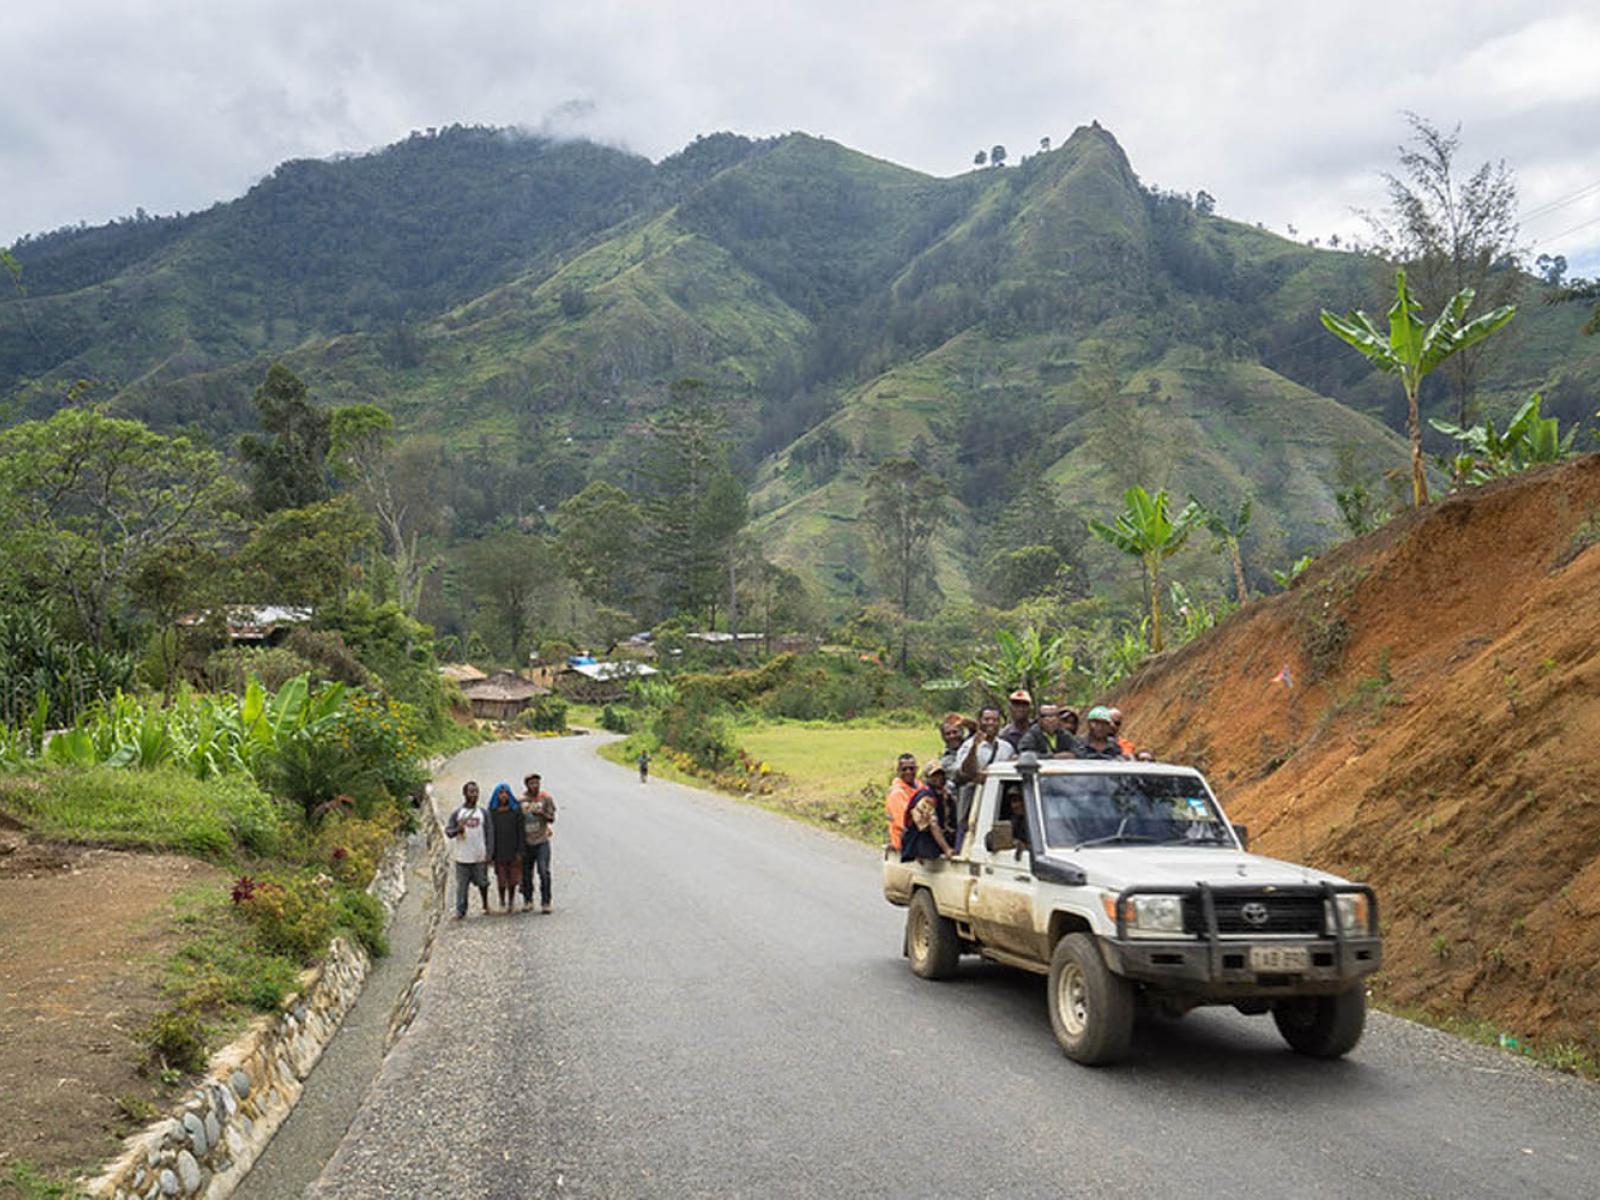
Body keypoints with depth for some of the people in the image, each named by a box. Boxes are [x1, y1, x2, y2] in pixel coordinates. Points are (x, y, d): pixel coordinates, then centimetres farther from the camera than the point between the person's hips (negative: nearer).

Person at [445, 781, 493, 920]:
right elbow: (447, 830, -1)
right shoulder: (457, 813, 2)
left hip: (480, 856, 1)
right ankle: (460, 911, 6)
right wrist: (458, 829, -23)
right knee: (462, 885, 0)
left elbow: (489, 833, 5)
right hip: (462, 856, -1)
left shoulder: (482, 812, 5)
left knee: (482, 882, 10)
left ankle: (486, 904, 31)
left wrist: (489, 853, -1)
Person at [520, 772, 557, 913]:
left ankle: (545, 902, -3)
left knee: (544, 872, -10)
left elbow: (552, 819, -3)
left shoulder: (546, 798, -2)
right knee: (526, 873, 9)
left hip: (542, 841, -2)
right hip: (526, 842, 2)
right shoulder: (521, 799, 2)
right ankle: (527, 900, 25)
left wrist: (541, 813, -18)